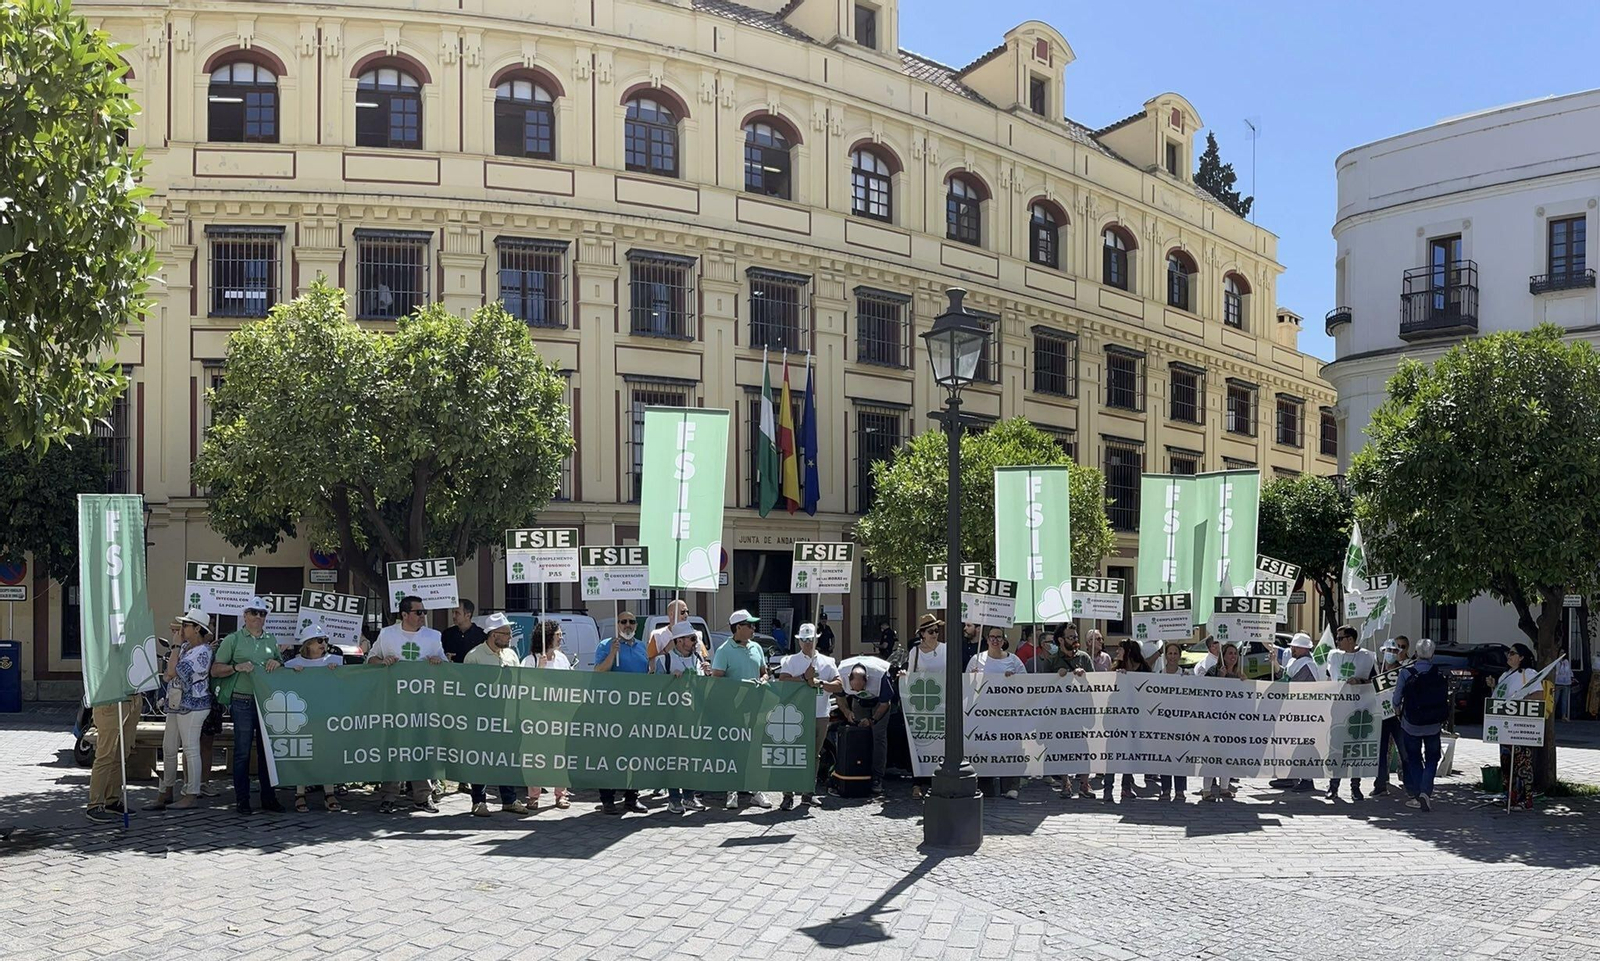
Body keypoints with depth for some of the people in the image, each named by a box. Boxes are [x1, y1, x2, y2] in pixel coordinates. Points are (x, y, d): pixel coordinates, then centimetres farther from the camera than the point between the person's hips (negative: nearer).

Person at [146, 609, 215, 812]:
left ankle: (192, 795, 3)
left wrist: (176, 645, -12)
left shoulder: (202, 652, -15)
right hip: (176, 705, 10)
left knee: (190, 749, -4)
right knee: (168, 749, 11)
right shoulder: (185, 647, 13)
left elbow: (172, 672, -20)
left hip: (192, 707, -10)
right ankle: (166, 792, 20)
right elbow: (168, 674, 16)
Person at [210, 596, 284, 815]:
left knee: (267, 750, 7)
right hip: (243, 702, -4)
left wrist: (278, 664, 1)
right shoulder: (233, 639, 4)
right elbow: (215, 670, 2)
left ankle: (268, 798, 13)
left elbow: (282, 666, 24)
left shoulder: (271, 640, 16)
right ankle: (242, 800, 6)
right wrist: (237, 667, -14)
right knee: (242, 752, -1)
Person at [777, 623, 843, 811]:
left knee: (814, 755, 10)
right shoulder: (790, 661, 4)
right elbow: (782, 681, -11)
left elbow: (839, 686, 3)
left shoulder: (827, 662, 12)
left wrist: (819, 683, -10)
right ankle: (788, 795, -6)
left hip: (821, 715, 3)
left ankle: (809, 792, 20)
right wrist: (805, 678, -14)